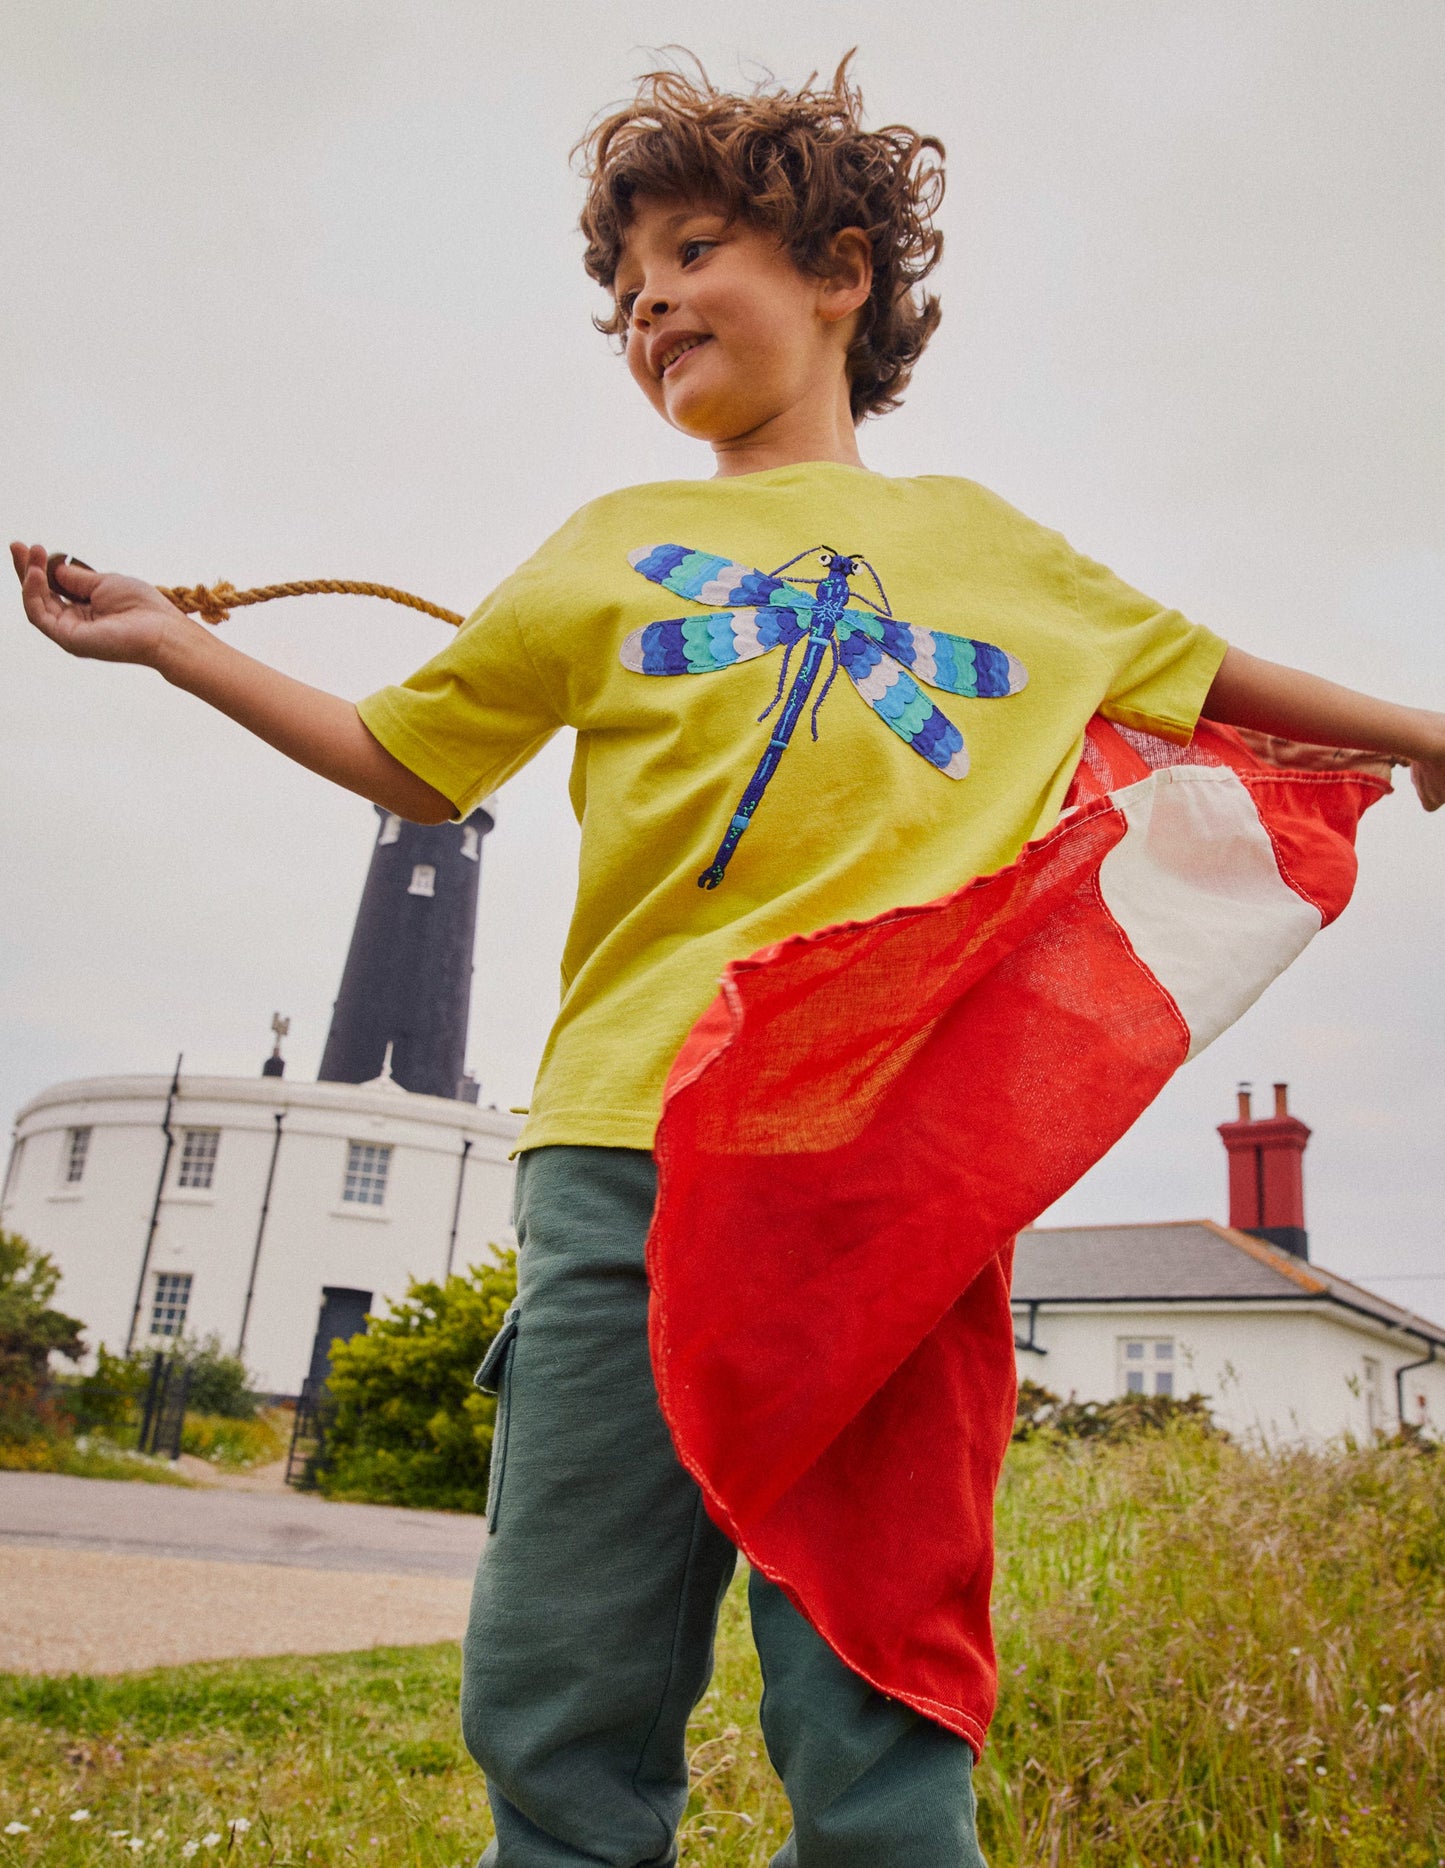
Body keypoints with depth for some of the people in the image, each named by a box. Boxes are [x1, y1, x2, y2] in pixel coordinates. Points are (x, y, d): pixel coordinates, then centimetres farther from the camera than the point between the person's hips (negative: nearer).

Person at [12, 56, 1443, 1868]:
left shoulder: (984, 541, 21)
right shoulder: (612, 549, 21)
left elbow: (1203, 677, 33)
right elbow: (415, 762, 24)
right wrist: (174, 644, 23)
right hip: (630, 1149, 1)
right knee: (564, 1711, 2)